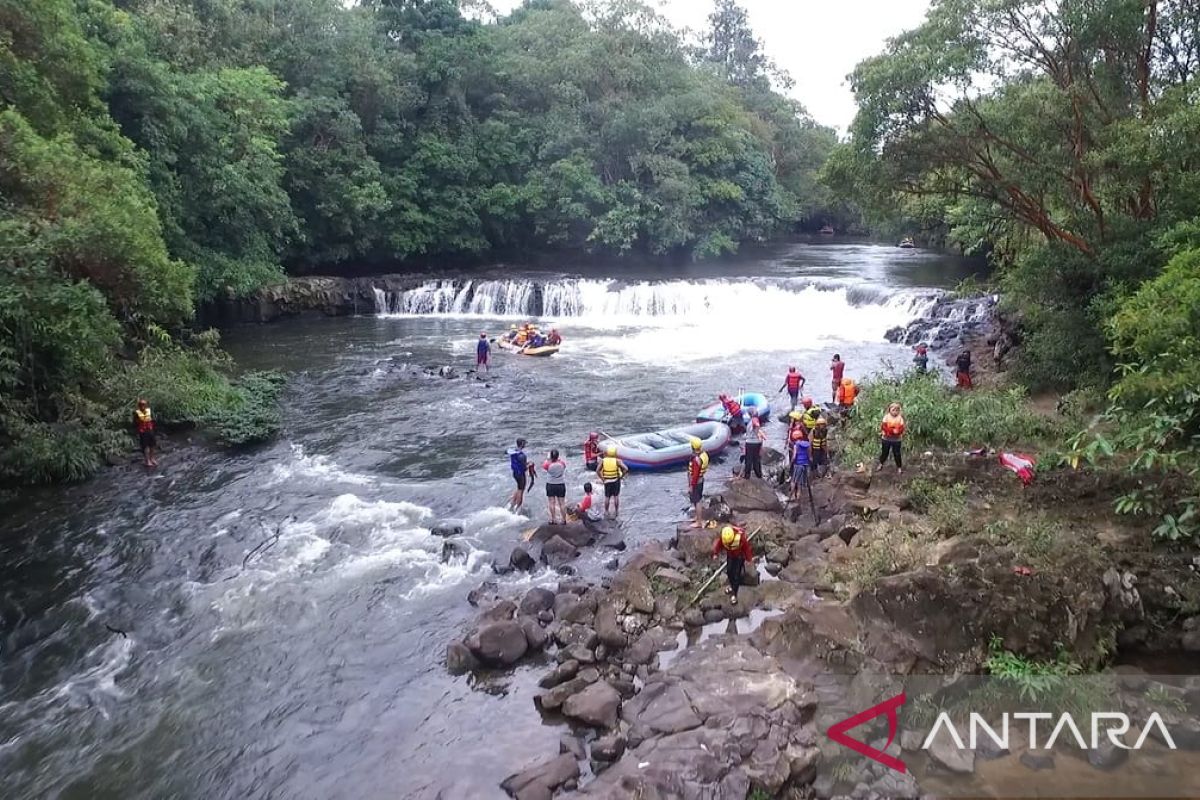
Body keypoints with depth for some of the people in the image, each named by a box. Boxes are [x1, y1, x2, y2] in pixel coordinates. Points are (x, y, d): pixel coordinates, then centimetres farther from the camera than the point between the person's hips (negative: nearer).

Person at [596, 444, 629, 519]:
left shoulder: (603, 460, -11)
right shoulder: (617, 461, -16)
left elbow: (597, 471, -14)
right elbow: (626, 469, -23)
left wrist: (602, 479, -4)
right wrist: (621, 476, -9)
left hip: (607, 481, 1)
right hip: (616, 480, -1)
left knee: (607, 497, 16)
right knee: (616, 496, 15)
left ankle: (606, 512, 26)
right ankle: (616, 511, 25)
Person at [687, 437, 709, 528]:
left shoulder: (696, 459, -31)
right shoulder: (703, 454, -3)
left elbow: (695, 474, -27)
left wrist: (691, 486, -19)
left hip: (696, 482, -9)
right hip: (700, 480, 9)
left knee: (697, 501, 1)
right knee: (699, 500, 23)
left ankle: (699, 522, 11)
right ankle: (699, 517, 38)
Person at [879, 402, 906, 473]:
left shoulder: (900, 418, -5)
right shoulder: (886, 417, -6)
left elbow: (901, 428, -10)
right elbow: (884, 426, -14)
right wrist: (893, 430, -22)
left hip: (896, 440, 0)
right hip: (886, 438, 0)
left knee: (897, 453, 5)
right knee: (884, 452, 13)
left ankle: (899, 467, 18)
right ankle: (881, 463, 33)